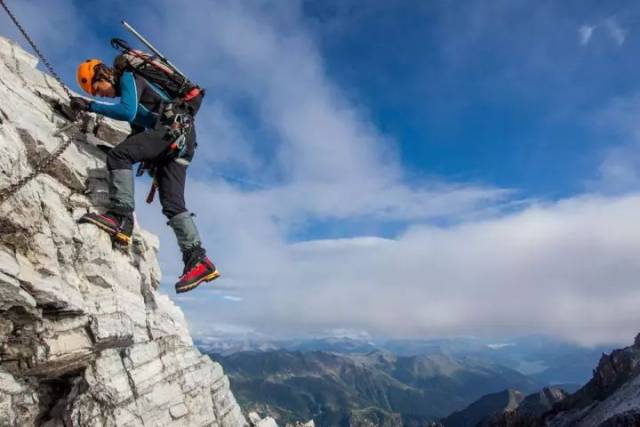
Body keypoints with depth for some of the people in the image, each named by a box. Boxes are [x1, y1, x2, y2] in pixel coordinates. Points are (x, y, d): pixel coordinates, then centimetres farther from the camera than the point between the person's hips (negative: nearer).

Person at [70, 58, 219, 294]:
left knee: (118, 155, -20)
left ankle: (121, 217, -29)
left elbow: (127, 112, -14)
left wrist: (91, 105, -8)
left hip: (174, 128, -9)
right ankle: (197, 259, -9)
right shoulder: (130, 88, 32)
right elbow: (138, 134, 35)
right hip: (180, 140, 9)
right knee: (172, 203, -2)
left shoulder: (129, 77, 4)